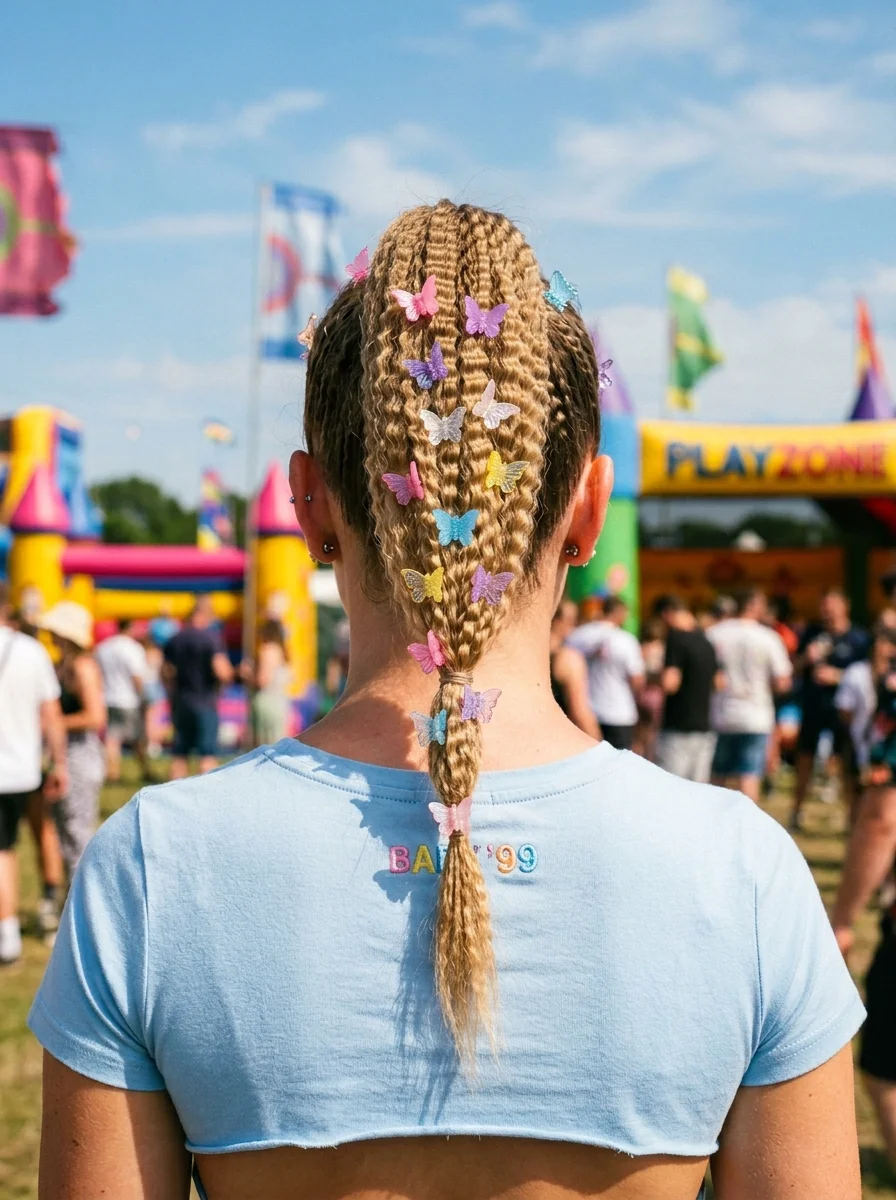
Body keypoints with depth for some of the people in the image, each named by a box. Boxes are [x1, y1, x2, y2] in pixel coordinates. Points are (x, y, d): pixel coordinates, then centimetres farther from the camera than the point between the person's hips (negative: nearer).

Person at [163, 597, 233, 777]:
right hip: (205, 700, -5)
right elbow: (222, 672, -19)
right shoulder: (211, 637, -12)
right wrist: (229, 672, 3)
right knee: (208, 753, -2)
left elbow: (168, 673, 10)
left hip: (179, 701, 5)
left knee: (179, 754, 11)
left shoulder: (174, 640, 6)